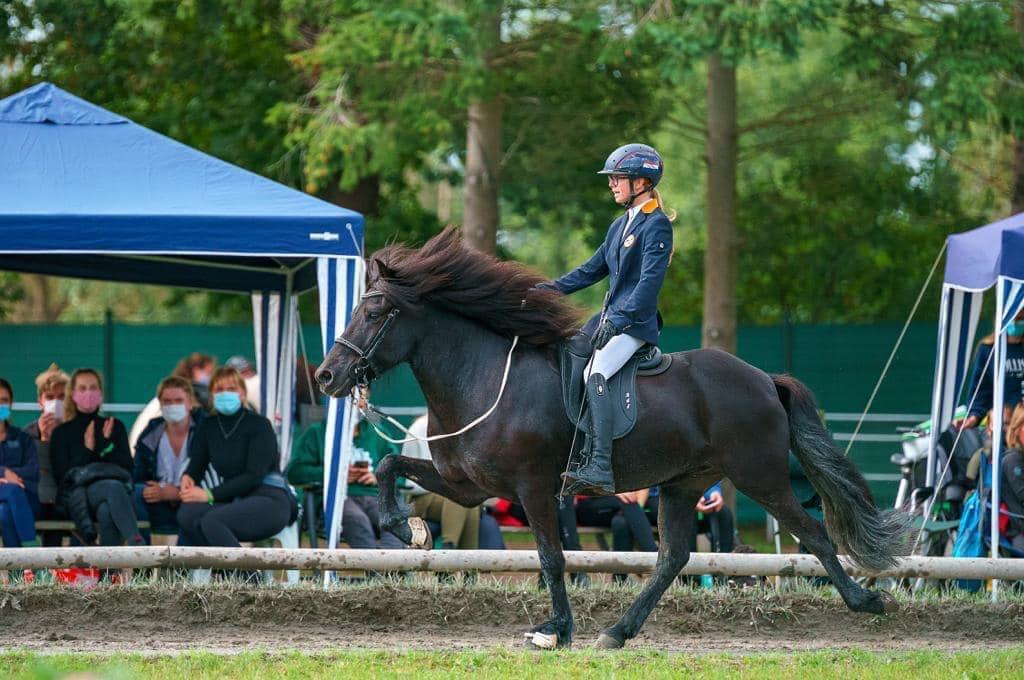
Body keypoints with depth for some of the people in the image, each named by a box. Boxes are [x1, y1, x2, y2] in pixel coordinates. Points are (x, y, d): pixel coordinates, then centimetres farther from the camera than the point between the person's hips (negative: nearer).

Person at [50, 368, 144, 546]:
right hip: (77, 495, -3)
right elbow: (61, 475, 4)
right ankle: (137, 544, -60)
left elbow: (127, 467, 9)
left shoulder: (115, 426, 21)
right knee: (114, 488, -39)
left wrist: (106, 443, -4)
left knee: (107, 513, -39)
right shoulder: (62, 432, 16)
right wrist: (88, 450, -5)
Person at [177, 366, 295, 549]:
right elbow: (196, 465, 9)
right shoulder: (208, 427, 13)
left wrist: (210, 494, -21)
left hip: (270, 501, -6)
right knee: (187, 513, -24)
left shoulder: (259, 424, -5)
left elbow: (254, 476, -13)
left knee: (211, 521, -32)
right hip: (235, 500, 6)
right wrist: (187, 477, -17)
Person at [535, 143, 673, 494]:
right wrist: (552, 288, 14)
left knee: (594, 374, -29)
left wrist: (619, 320, -28)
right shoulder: (621, 225, 18)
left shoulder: (657, 225, -10)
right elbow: (594, 268, 24)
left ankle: (599, 468, -38)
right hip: (611, 315, 10)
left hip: (636, 322, -10)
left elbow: (650, 280, -20)